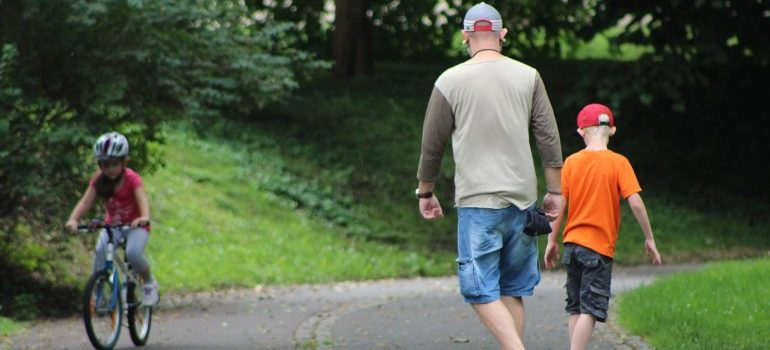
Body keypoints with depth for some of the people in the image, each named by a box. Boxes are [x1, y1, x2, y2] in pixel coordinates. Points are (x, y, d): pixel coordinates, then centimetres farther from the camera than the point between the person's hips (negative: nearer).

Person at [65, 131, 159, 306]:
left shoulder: (132, 179, -20)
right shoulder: (99, 180, -10)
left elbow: (142, 199, -36)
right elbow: (86, 201, -20)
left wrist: (144, 217, -59)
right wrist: (73, 219, -40)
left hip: (135, 226, -3)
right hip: (112, 224, 3)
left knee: (133, 253, -30)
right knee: (100, 250, -26)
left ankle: (149, 283, -1)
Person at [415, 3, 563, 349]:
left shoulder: (450, 81, -2)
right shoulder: (527, 77, 4)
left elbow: (432, 145, 4)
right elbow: (549, 139, 4)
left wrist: (425, 192, 18)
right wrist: (554, 192, 13)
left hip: (477, 201, -3)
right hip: (521, 199, 3)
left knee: (481, 290, -4)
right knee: (512, 290, 12)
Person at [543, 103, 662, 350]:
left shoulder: (571, 162, 3)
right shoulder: (618, 163, -7)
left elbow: (560, 204, 2)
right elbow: (635, 202, -12)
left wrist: (552, 241, 11)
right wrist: (649, 239, -3)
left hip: (572, 243, 4)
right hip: (600, 246, -4)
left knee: (576, 308, 13)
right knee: (590, 310, -6)